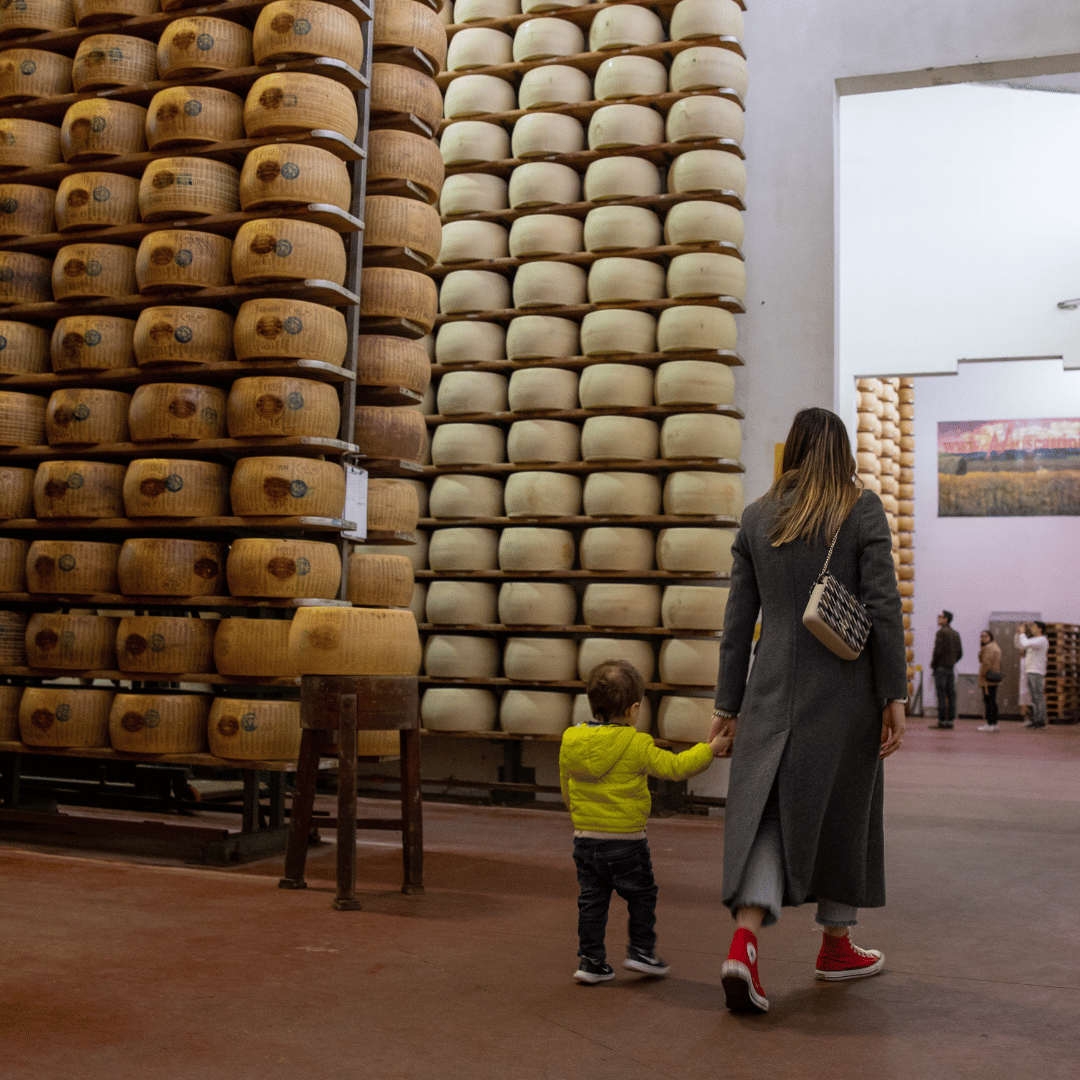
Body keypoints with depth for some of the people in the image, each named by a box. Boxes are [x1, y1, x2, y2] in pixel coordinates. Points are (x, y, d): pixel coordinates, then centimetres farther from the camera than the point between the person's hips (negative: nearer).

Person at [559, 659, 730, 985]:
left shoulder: (571, 739, 1)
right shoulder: (636, 745, -16)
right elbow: (673, 767, -10)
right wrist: (711, 749, 1)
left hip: (585, 836, 5)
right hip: (626, 840, -5)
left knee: (592, 900, 12)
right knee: (641, 895, 16)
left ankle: (591, 960, 13)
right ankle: (641, 950, 20)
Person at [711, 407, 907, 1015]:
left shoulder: (758, 517, 7)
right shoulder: (863, 510, -2)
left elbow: (738, 617, 7)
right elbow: (883, 607, -8)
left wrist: (729, 703, 11)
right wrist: (895, 695, -4)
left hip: (773, 690, 2)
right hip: (844, 689, -2)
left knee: (767, 811, 3)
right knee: (842, 811, 13)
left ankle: (746, 938, -16)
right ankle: (837, 942, 26)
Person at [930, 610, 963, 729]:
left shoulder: (941, 632, -10)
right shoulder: (956, 634, 15)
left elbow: (938, 650, -17)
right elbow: (960, 653, 15)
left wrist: (932, 664, -5)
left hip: (940, 667, -7)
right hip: (951, 668, 8)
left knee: (941, 694, -8)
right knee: (951, 694, 5)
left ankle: (942, 720, -10)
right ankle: (951, 720, 4)